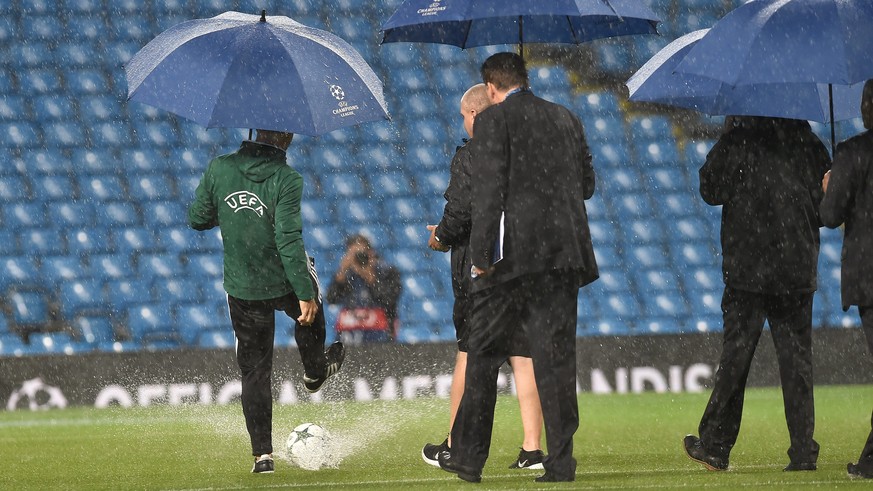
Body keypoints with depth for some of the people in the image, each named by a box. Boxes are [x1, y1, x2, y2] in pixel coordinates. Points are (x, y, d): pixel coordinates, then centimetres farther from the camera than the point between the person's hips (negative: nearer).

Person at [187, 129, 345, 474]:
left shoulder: (220, 168, -8)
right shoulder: (287, 180, -19)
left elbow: (197, 219, 2)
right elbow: (289, 240, -23)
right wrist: (305, 294, -20)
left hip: (242, 289, 2)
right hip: (283, 283, -2)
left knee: (254, 370, 9)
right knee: (309, 310, 35)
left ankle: (262, 453, 5)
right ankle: (315, 371, 58)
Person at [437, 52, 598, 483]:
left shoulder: (494, 120, -3)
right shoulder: (565, 119, 13)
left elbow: (488, 190, -11)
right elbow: (587, 184, 18)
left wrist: (481, 254, -11)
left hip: (511, 254, -4)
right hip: (562, 252, 4)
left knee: (483, 355, 6)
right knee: (556, 357, 4)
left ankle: (468, 456, 9)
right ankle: (560, 460, -1)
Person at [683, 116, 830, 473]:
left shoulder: (738, 140, -8)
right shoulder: (807, 142, 3)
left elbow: (710, 190, -2)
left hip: (748, 269, -3)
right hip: (798, 272, 3)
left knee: (735, 354, 3)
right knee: (796, 356, 5)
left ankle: (715, 446, 6)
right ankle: (803, 452, 1)